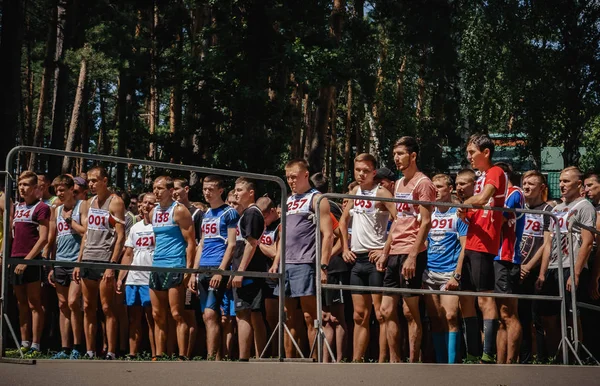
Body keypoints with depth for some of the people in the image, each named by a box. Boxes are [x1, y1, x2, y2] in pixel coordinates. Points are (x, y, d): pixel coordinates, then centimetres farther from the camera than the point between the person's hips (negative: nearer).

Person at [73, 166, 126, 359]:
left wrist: (112, 265, -18)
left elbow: (121, 236, -12)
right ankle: (90, 352, 12)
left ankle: (111, 353, -3)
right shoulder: (90, 203, 15)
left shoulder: (115, 202, -6)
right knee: (88, 308, 7)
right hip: (88, 261, 7)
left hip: (105, 261, -7)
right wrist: (78, 263, 13)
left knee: (107, 309, -6)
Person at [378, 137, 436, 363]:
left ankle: (413, 364, 1)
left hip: (411, 254, -9)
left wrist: (412, 256, -20)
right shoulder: (399, 184, 19)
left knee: (410, 311, -5)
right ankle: (394, 362, 14)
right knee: (387, 310, 7)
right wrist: (385, 253, 18)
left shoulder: (423, 183, -7)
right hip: (394, 255, 9)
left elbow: (426, 222, -14)